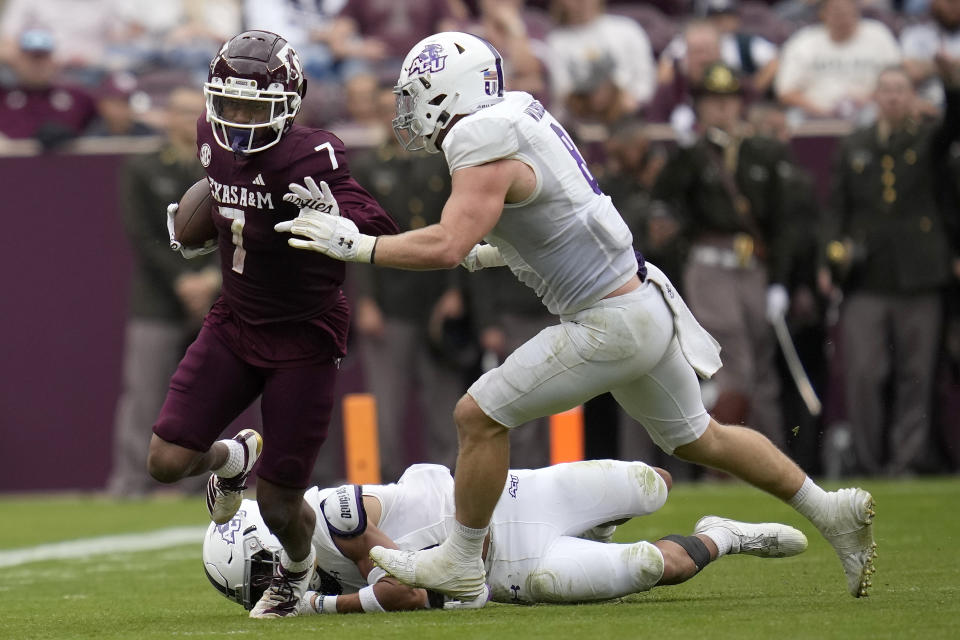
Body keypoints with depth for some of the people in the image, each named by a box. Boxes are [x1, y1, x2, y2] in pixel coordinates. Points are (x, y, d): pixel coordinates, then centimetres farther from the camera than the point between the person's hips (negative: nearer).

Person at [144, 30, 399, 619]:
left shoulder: (310, 157, -25)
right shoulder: (213, 138, -5)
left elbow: (384, 236, -26)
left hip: (305, 337, -5)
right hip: (235, 323, 5)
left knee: (279, 506, -1)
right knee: (168, 461, -7)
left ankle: (297, 567, 37)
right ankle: (235, 458, 30)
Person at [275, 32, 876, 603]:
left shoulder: (487, 152, -18)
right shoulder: (520, 116, 10)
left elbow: (445, 247, -30)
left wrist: (355, 245, -22)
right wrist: (480, 255, 19)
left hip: (612, 327, -10)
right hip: (645, 304, 10)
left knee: (480, 415, -4)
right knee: (700, 439, 23)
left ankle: (462, 563, 7)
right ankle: (832, 511, 29)